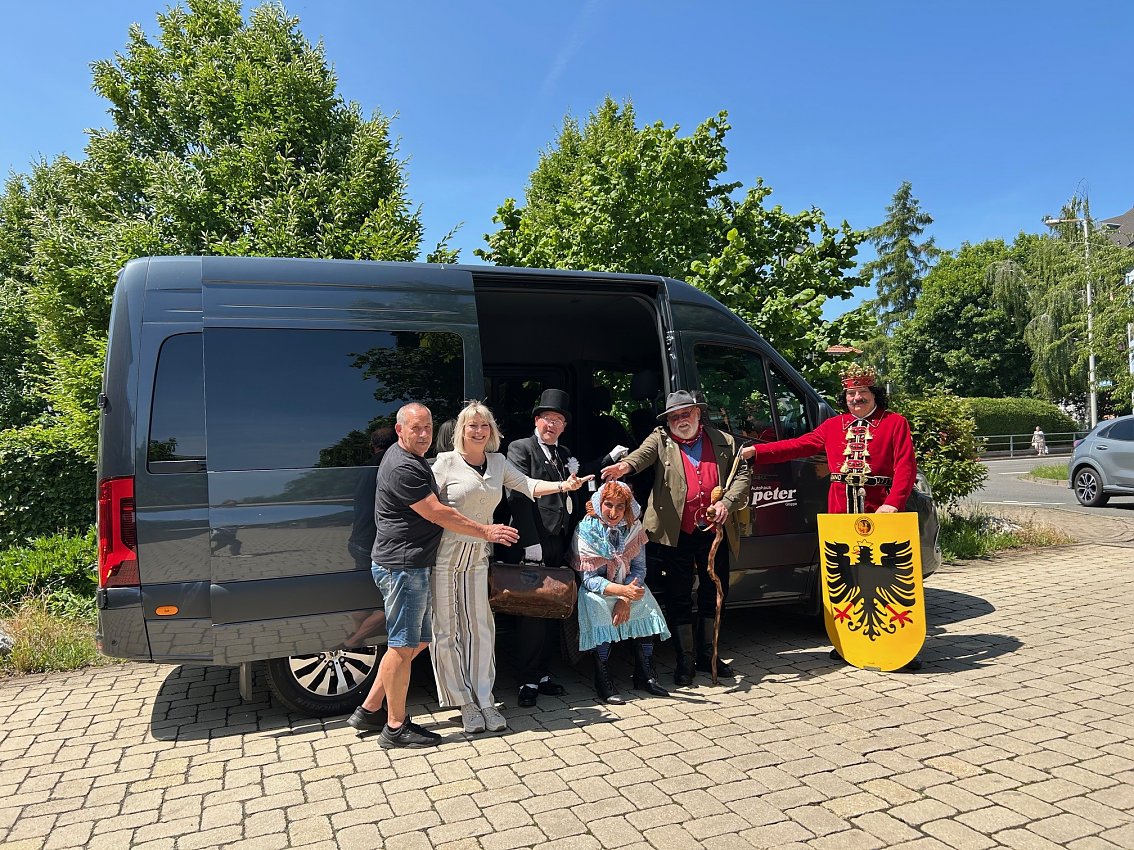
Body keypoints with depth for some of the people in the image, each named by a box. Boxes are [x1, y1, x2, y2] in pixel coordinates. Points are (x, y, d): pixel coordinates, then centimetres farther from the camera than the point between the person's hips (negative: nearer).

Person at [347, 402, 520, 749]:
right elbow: (438, 514, -17)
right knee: (403, 646, -2)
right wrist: (486, 532, -10)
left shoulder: (413, 460, 16)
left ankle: (369, 711, 23)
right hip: (401, 566, -11)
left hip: (412, 567, 11)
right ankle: (396, 727, 10)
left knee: (417, 641, 15)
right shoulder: (401, 467, -17)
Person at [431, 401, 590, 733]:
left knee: (480, 629, 6)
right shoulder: (447, 462, -7)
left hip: (477, 557, 4)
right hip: (444, 556, -4)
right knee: (446, 631, 2)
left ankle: (484, 700, 15)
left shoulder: (498, 462, 7)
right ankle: (465, 703, 14)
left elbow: (527, 485, 1)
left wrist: (562, 485, -13)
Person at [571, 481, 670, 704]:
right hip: (596, 589, -4)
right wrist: (622, 591, -37)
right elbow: (589, 579, -20)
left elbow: (639, 568, -5)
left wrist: (626, 598, -24)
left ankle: (645, 675, -10)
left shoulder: (633, 527, -5)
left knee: (646, 607, -22)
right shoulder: (586, 530, -17)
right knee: (598, 607, -33)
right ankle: (603, 681, -24)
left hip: (627, 585, 4)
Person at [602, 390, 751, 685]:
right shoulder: (661, 439, 2)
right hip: (676, 533, -3)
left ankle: (707, 655, 30)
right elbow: (644, 453, -19)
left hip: (715, 530, 3)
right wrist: (626, 465, -42)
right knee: (678, 597, 3)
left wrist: (727, 503, -9)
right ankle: (685, 661, 17)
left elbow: (741, 474, 8)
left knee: (714, 592, 13)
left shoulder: (723, 441, 8)